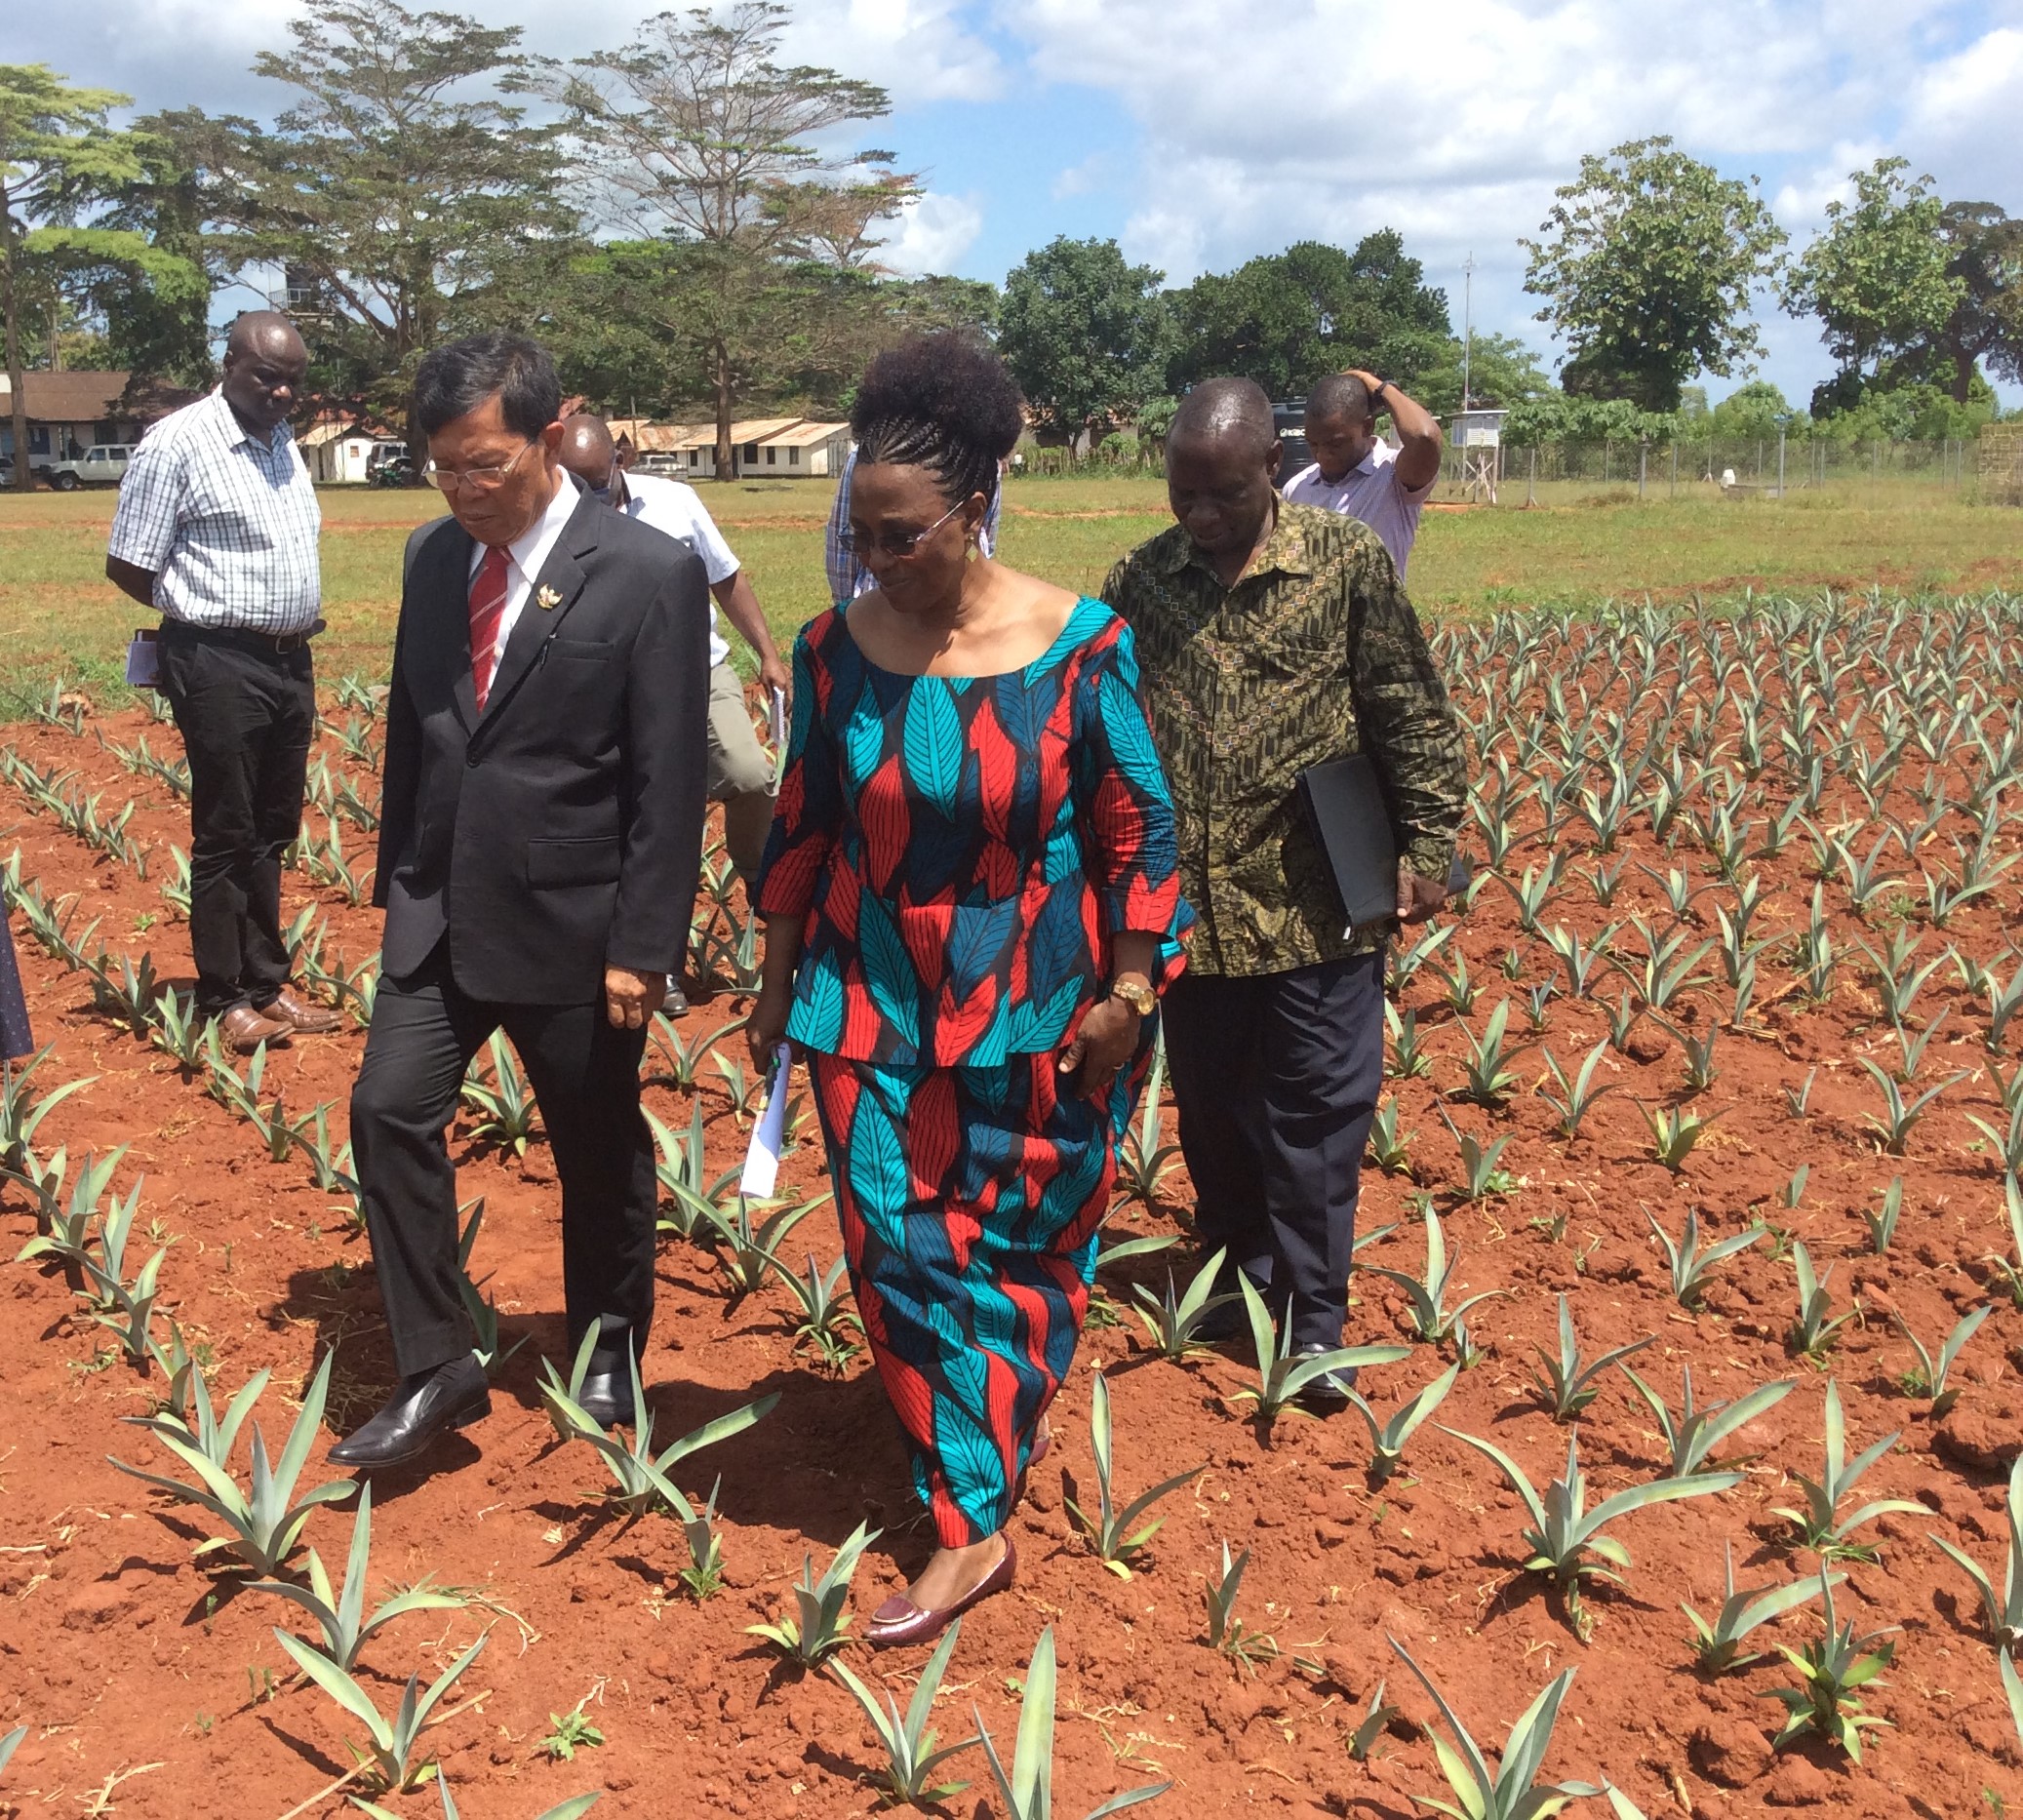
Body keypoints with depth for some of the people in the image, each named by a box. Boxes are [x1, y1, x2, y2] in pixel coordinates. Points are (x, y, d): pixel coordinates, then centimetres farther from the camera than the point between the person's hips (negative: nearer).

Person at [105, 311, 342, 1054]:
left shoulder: (282, 444, 11)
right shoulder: (177, 444, -12)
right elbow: (127, 567, -10)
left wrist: (292, 631, 10)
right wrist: (215, 617, 1)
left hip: (290, 662, 7)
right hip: (221, 666, -7)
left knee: (273, 832, 15)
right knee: (225, 837, 2)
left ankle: (267, 982, 26)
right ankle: (225, 998, 13)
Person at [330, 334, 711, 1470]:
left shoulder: (650, 573, -14)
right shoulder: (435, 559, 3)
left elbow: (671, 783, -15)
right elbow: (409, 736, 12)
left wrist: (642, 946, -15)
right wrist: (398, 879, 12)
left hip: (571, 923, -5)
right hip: (440, 911, 5)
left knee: (599, 1153, 11)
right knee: (391, 1110, -4)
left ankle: (609, 1360, 33)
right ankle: (438, 1371, 10)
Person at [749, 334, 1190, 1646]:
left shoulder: (1074, 646, -14)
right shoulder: (839, 647, -4)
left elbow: (1140, 829, -7)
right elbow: (803, 825, 7)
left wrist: (1128, 995, -9)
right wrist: (779, 982, 10)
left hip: (1037, 1010, -2)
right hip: (878, 1007, 3)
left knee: (1026, 1242, 11)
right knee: (898, 1247, 3)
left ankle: (981, 1478, 30)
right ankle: (977, 1523, 21)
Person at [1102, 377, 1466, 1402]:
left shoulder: (1348, 563, -6)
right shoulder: (1140, 581, 1)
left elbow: (1413, 717, -2)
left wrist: (1426, 846, -5)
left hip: (1315, 905, -3)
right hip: (1188, 907, 3)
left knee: (1316, 1117, 4)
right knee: (1210, 1108, 16)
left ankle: (1312, 1325, 17)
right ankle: (1236, 1276, 37)